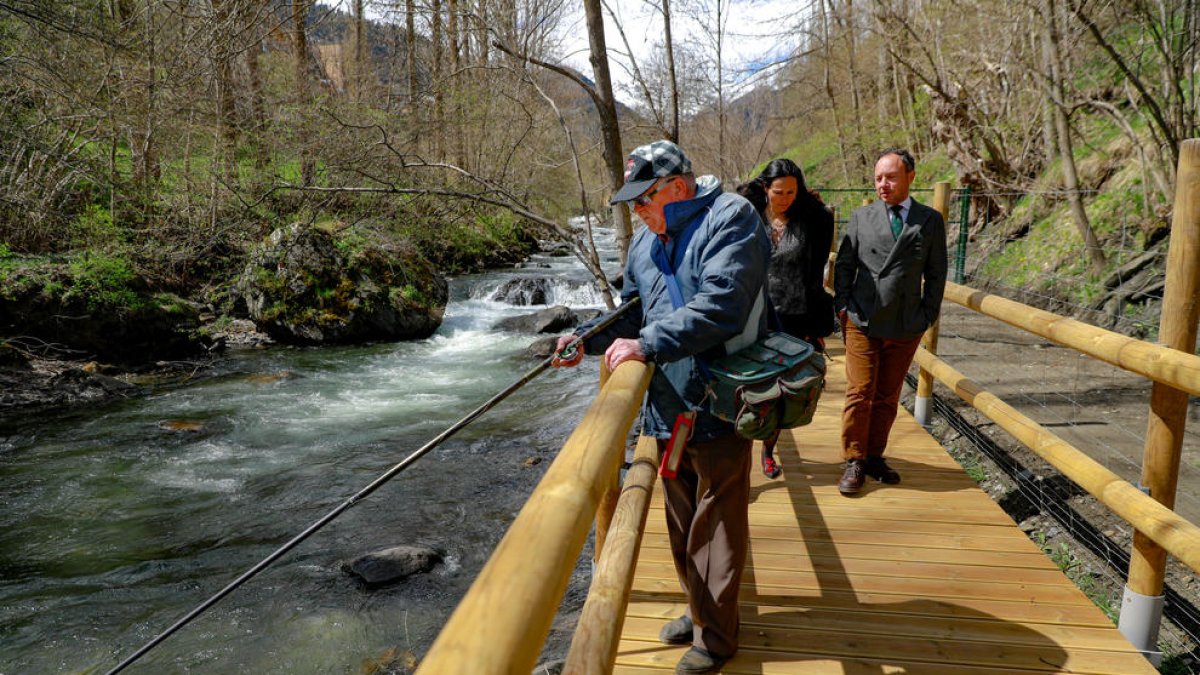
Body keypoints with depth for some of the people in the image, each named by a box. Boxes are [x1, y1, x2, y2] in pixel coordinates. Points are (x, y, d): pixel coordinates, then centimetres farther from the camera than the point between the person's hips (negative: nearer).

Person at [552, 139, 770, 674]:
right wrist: (588, 339, 2)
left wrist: (647, 344, -30)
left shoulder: (729, 219, -13)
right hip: (666, 405, 8)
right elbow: (632, 310, 19)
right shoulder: (645, 241, 12)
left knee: (716, 525, 4)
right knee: (681, 521, 19)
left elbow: (720, 306, -26)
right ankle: (699, 611, 39)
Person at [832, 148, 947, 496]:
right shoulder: (861, 217, 4)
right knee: (860, 394, -2)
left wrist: (927, 316, 3)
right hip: (862, 322, -1)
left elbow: (936, 274, 8)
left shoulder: (930, 221, 5)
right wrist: (843, 307, 0)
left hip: (906, 327, 1)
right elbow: (844, 265, 7)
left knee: (888, 397, 10)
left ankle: (874, 457, 23)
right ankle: (854, 462, 9)